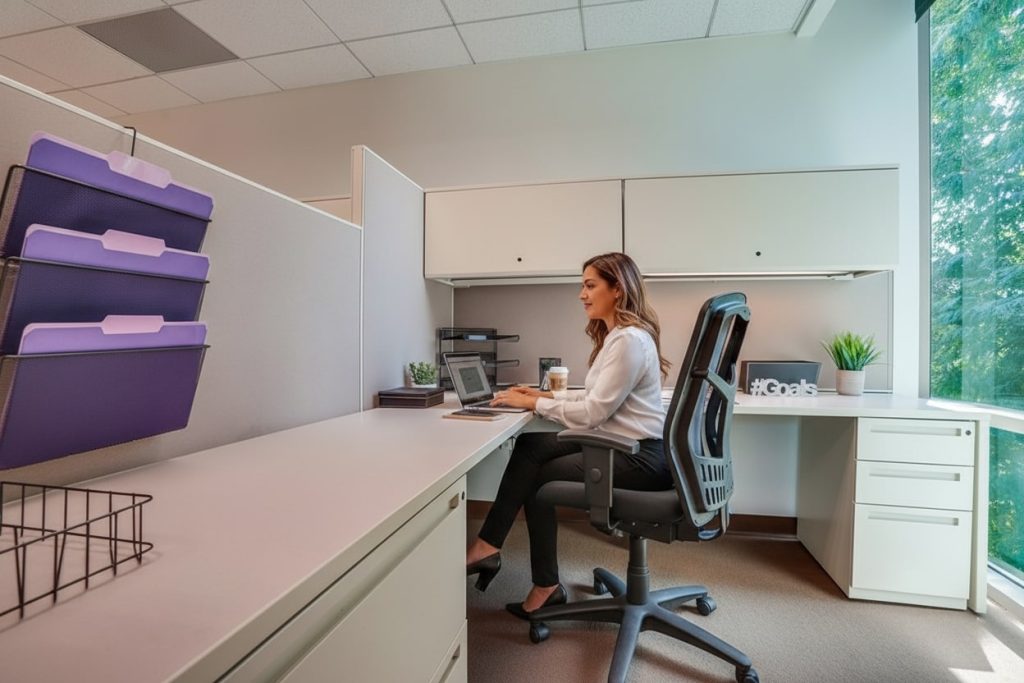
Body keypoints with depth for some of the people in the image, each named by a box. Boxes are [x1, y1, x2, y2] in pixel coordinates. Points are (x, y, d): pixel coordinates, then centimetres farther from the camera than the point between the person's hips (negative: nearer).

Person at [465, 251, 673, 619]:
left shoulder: (629, 340, -20)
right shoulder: (616, 334, 13)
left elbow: (593, 412, -21)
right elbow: (598, 397, 16)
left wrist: (534, 404, -12)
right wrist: (546, 394, 7)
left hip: (639, 457, -9)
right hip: (623, 445, 9)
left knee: (539, 478, -3)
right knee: (530, 446, -3)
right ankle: (487, 546, -1)